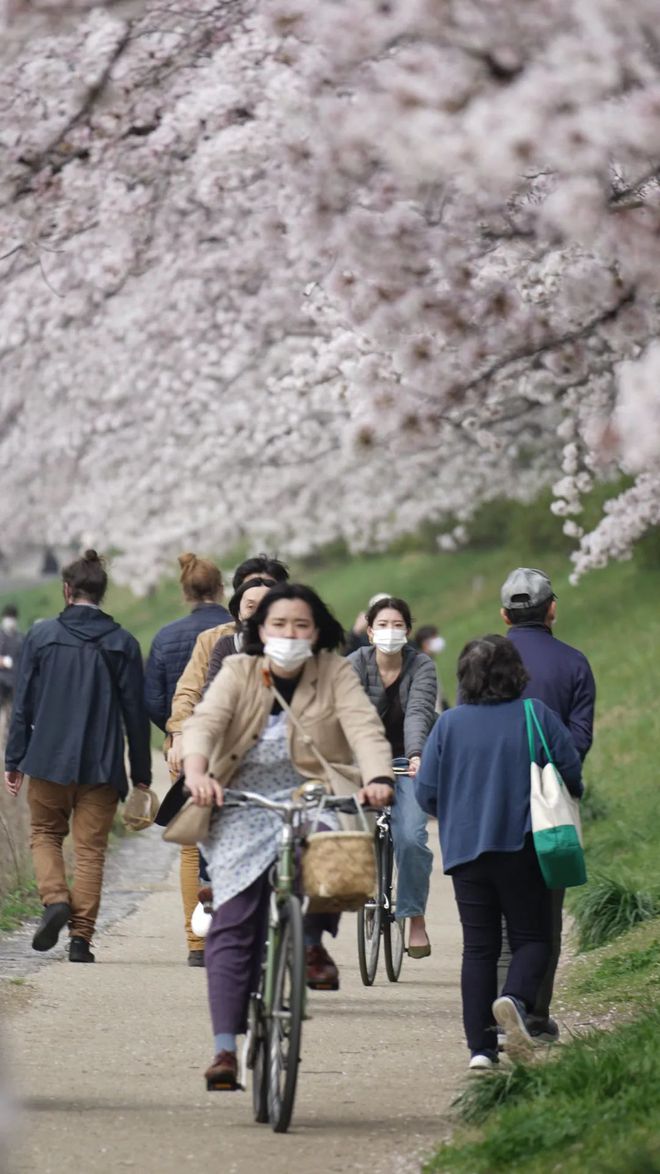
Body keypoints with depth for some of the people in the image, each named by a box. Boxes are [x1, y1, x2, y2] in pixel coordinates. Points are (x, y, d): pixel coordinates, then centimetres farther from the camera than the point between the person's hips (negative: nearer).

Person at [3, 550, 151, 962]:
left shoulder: (41, 636, -2)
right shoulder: (123, 644, 0)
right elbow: (135, 712, 1)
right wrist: (141, 774, 7)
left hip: (48, 760, 0)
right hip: (101, 769, 0)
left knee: (45, 834, 18)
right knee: (91, 850, 6)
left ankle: (55, 899, -6)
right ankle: (81, 935, 0)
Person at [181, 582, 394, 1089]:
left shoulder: (335, 673, 0)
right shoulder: (238, 672, 1)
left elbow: (363, 725, -14)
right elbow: (205, 720, -14)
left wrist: (377, 777, -34)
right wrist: (197, 771, -35)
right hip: (243, 807, 1)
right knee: (233, 927, -8)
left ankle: (313, 943, -3)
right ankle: (225, 1047, -9)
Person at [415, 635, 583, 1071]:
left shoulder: (449, 723, -1)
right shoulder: (536, 715, -5)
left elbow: (426, 792, -1)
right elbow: (572, 773, -5)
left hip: (465, 851, 2)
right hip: (522, 848, -2)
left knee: (478, 946, 7)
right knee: (532, 937, 8)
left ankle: (481, 1047, 1)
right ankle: (516, 999, -23)